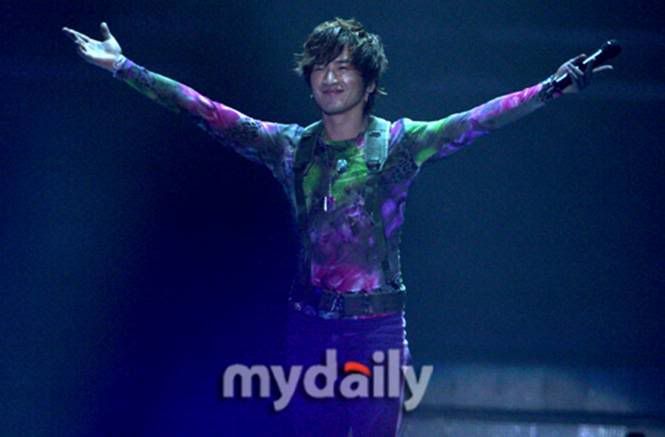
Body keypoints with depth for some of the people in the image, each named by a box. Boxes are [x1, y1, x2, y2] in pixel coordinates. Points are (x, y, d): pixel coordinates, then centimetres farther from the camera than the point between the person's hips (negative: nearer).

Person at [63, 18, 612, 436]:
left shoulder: (399, 143, -3)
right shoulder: (290, 147, 6)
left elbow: (475, 122, -13)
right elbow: (210, 114, 6)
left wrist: (550, 89, -27)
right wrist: (122, 68, 4)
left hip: (377, 326, -3)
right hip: (310, 325, 3)